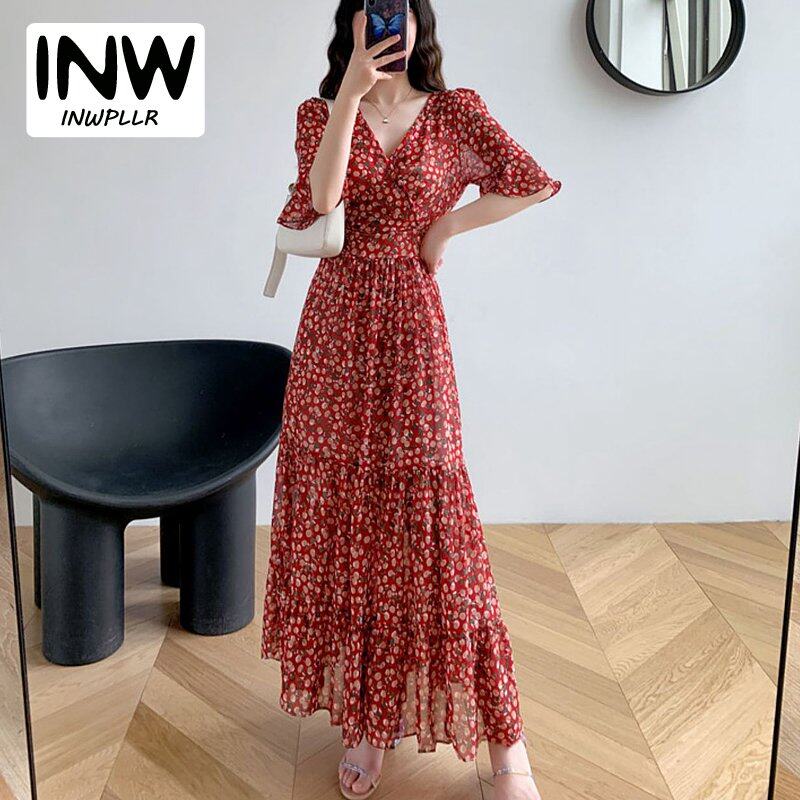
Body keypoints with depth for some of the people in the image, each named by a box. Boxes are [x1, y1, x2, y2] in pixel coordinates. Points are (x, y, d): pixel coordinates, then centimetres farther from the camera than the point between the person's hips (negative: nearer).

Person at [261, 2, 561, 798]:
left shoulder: (454, 110, 6)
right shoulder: (321, 111, 8)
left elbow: (536, 182, -2)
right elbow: (321, 193, -12)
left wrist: (447, 226, -2)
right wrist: (353, 89, -16)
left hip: (411, 327, -2)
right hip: (335, 328, 2)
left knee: (426, 519, -4)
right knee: (340, 513, 4)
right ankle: (364, 716, 21)